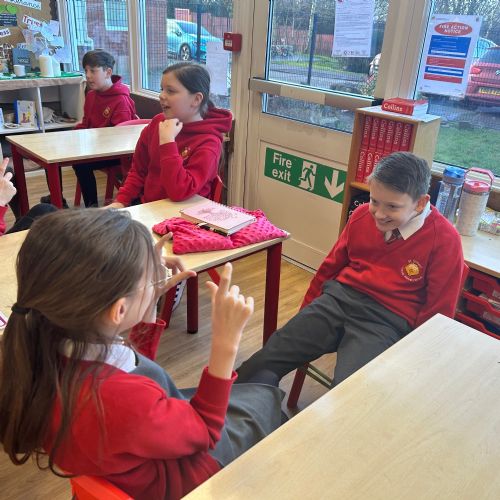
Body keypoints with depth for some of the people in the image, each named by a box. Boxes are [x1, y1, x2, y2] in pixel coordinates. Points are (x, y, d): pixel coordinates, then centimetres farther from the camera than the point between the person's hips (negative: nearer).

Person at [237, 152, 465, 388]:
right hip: (338, 298, 4)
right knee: (271, 355, -10)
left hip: (387, 321, -3)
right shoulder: (362, 214, 3)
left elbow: (436, 313, -1)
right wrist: (307, 311, 23)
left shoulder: (445, 241, -8)